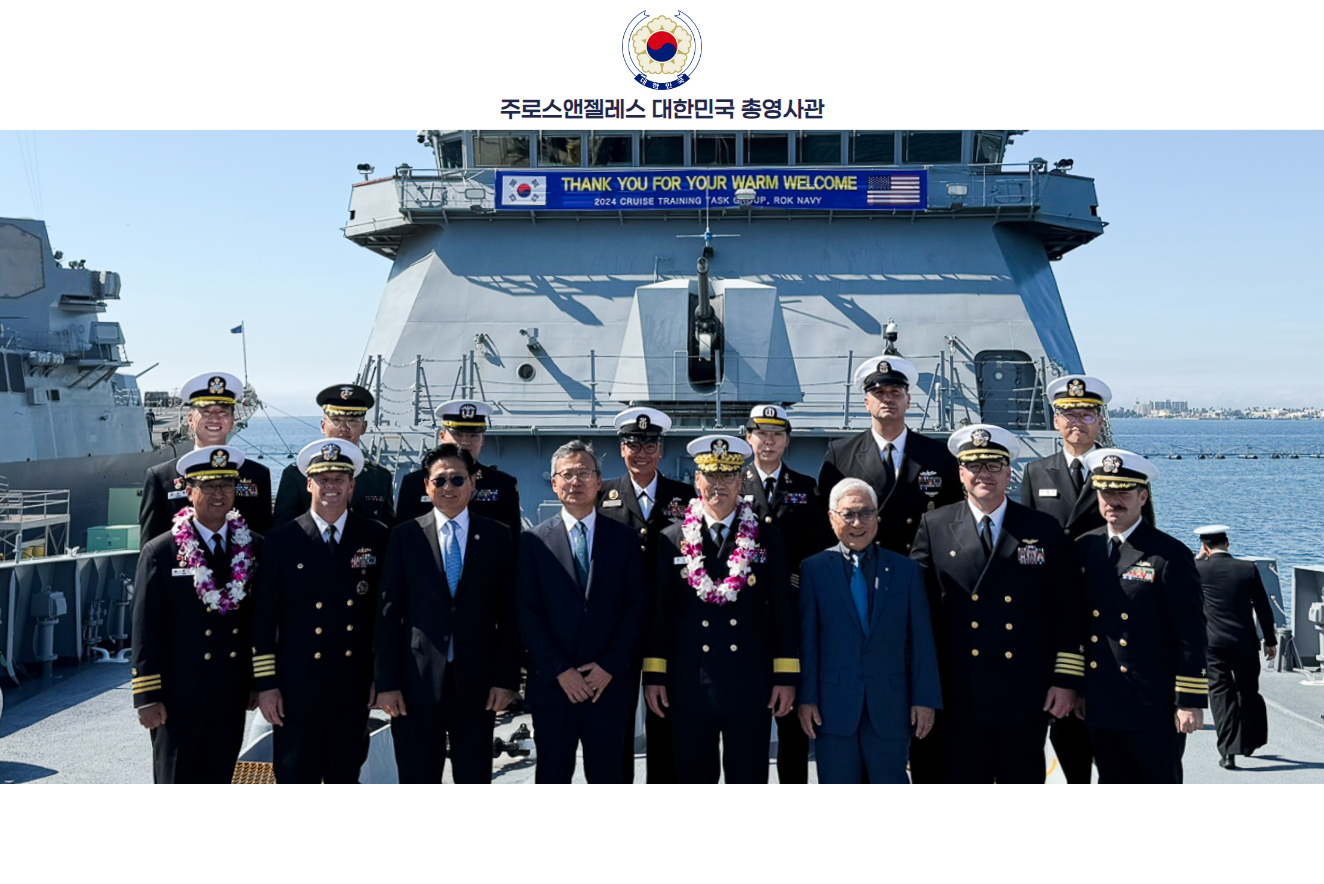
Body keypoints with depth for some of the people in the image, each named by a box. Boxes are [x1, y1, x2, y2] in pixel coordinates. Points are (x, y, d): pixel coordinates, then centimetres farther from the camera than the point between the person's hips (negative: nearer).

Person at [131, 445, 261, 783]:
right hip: (178, 701, -3)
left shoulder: (254, 548, 5)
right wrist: (147, 698, -8)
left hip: (231, 701, 3)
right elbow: (145, 631, -5)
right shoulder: (160, 552, -5)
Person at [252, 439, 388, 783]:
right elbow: (263, 619, 0)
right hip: (297, 687, -2)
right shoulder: (281, 540, -1)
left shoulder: (376, 538, 3)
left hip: (355, 687, 2)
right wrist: (265, 683, -3)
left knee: (345, 778, 13)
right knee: (296, 780, 2)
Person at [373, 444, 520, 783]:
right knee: (417, 780, 7)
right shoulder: (404, 536, 4)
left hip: (477, 683, 0)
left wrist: (506, 679, -2)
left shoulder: (497, 537, 5)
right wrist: (386, 682, -3)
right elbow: (388, 614, 2)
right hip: (417, 683, 0)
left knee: (475, 778, 8)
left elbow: (509, 614, 4)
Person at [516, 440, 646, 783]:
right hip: (551, 685, 0)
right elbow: (527, 613, 0)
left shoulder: (624, 539, 6)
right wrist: (559, 671, -8)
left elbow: (636, 607, 2)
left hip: (609, 684, 0)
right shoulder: (534, 541, 4)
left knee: (606, 776, 5)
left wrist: (609, 667, -7)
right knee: (552, 776, 6)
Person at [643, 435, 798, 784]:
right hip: (689, 687, 1)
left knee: (749, 781, 7)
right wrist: (653, 675, 2)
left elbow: (784, 611, 2)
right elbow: (658, 613, 5)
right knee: (694, 781, 10)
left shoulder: (767, 539, 4)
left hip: (751, 688, 0)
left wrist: (786, 677, -3)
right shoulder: (672, 541, 5)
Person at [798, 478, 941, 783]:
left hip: (890, 709, 1)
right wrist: (806, 699, -4)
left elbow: (921, 640, 6)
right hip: (833, 708, -1)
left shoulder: (905, 569, 8)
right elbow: (807, 640, 0)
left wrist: (925, 700, 0)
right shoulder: (813, 569, 4)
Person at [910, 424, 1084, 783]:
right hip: (959, 697, 0)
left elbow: (1069, 612, 5)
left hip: (1026, 699, 1)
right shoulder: (934, 527, 4)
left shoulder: (1045, 530, 5)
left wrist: (1067, 681, -1)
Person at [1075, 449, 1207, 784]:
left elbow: (1192, 636, -8)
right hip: (1100, 709, 5)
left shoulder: (1170, 555, -8)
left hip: (1155, 709, -4)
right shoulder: (1084, 548, 7)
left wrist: (1191, 702, -10)